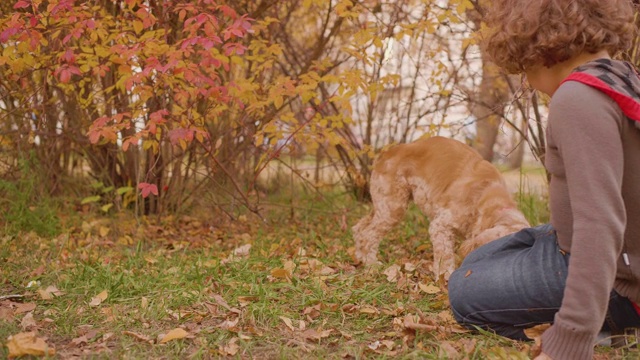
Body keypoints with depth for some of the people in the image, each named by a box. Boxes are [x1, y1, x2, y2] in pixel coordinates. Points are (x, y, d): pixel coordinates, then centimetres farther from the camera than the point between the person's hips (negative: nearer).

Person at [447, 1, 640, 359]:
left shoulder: (579, 98, -27)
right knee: (477, 266, 23)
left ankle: (591, 327, 0)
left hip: (611, 279, -9)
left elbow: (599, 224, -35)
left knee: (466, 293, 8)